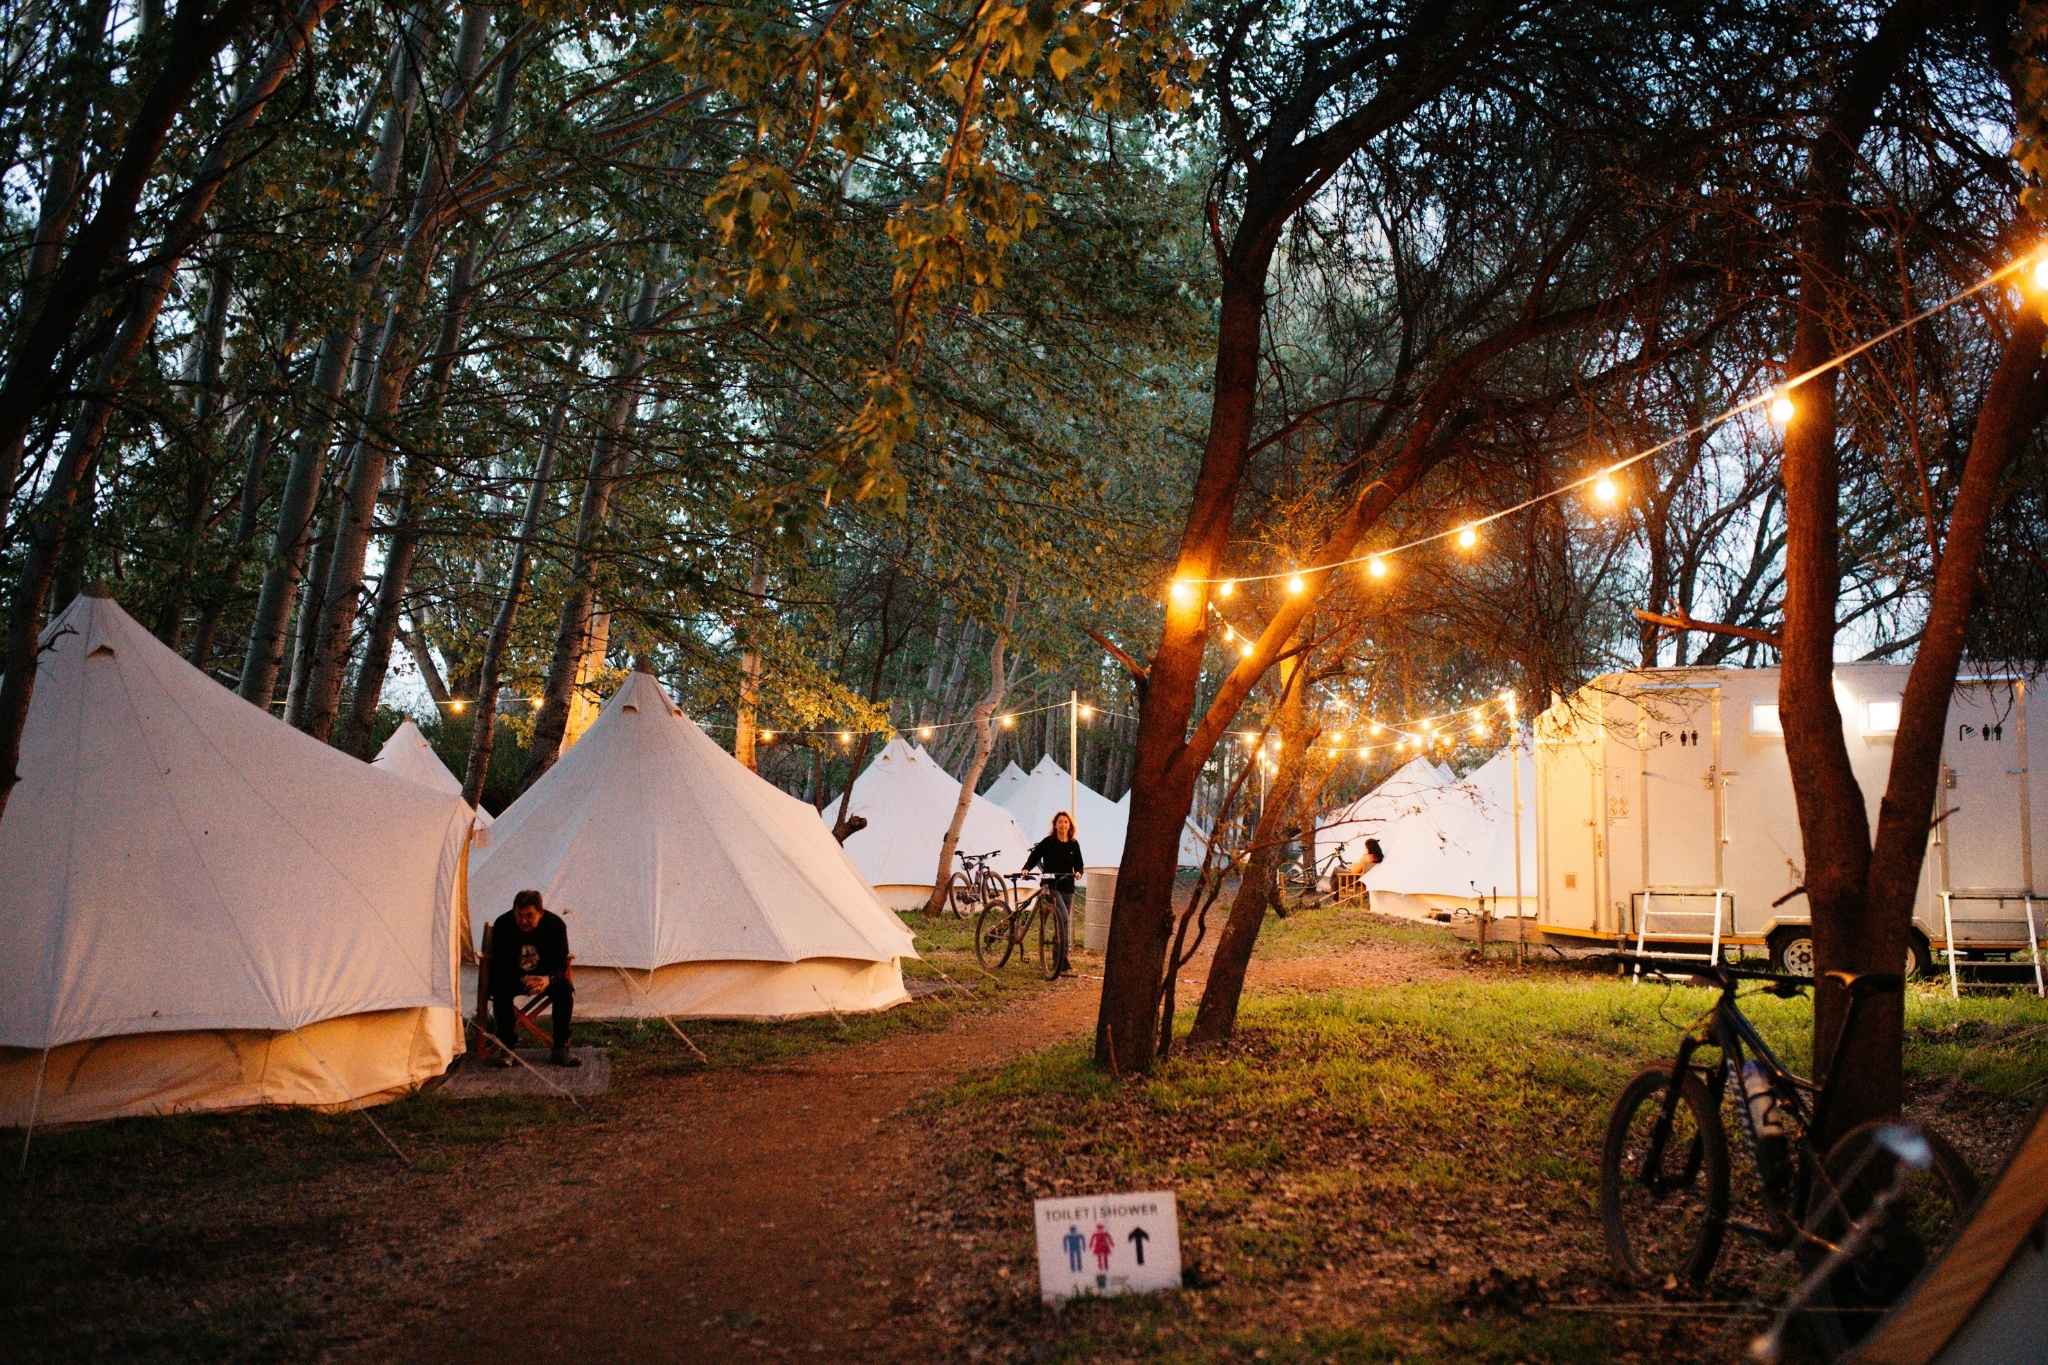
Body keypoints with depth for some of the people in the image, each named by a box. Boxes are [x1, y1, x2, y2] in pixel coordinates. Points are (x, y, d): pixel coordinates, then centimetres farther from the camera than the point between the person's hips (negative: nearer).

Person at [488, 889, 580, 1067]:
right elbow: (499, 965, -20)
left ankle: (560, 1049, -20)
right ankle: (507, 1048, -22)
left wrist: (548, 979, -42)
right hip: (510, 976, 0)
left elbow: (561, 965, -17)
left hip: (545, 976, 1)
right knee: (500, 990, -34)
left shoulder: (556, 925, -17)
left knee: (565, 989, -28)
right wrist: (522, 979, -40)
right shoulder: (502, 925, -19)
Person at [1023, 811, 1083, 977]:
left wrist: (1078, 872, -11)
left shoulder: (1074, 844, 9)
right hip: (1051, 886, -5)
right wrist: (1026, 869, -21)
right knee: (1063, 919, -21)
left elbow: (1078, 864, 11)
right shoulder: (1047, 842, -2)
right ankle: (1062, 961, -17)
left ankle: (1058, 960, 19)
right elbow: (1034, 857, -3)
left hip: (1067, 887, 5)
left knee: (1067, 923, 8)